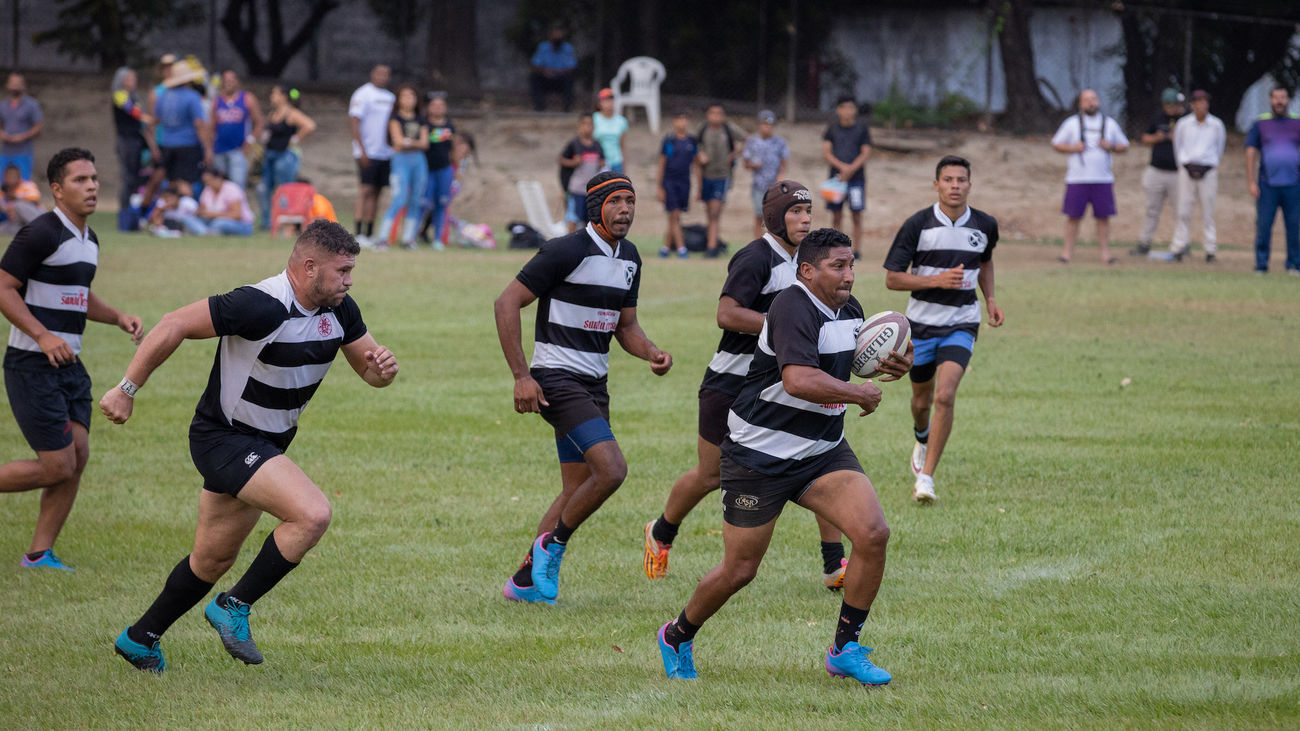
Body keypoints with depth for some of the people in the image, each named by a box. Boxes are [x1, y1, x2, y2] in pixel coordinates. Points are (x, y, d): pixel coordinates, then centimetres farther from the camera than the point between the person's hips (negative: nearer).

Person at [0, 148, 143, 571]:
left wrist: (119, 317, 11)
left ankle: (39, 554, 9)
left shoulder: (89, 241, 13)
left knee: (78, 455, 1)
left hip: (68, 365, 9)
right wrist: (44, 336, -26)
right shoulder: (40, 234, -15)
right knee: (58, 466, -11)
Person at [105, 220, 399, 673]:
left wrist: (381, 367, -17)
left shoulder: (339, 311, -2)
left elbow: (368, 370, 9)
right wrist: (128, 388, -19)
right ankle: (234, 607, -10)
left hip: (266, 445, 9)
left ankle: (140, 640, 35)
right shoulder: (262, 307, -27)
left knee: (213, 560, 19)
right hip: (224, 439, -9)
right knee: (312, 513, -25)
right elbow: (176, 324, -24)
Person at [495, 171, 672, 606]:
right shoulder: (567, 251, -14)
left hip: (593, 385, 9)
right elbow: (507, 303, -14)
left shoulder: (629, 258, 11)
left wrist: (651, 354, -2)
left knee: (577, 492, 9)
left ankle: (525, 581, 20)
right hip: (556, 380, -9)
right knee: (611, 469, -21)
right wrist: (521, 376, -17)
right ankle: (552, 543, -1)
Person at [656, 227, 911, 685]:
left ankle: (845, 649, 0)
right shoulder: (793, 308, -22)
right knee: (739, 571, 3)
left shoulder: (848, 310, 5)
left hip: (824, 453, 7)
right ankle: (678, 638, 31)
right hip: (760, 455, -7)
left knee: (873, 534, -13)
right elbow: (799, 380, -37)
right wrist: (860, 394, -24)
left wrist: (893, 365, 4)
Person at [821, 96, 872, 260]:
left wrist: (851, 169, -15)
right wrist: (842, 167, -14)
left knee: (856, 215, -4)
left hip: (856, 177, -2)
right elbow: (826, 153, 2)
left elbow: (866, 154, -2)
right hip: (836, 176, 2)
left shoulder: (861, 129, 3)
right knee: (836, 215, 3)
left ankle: (857, 250, 0)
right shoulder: (832, 129, 7)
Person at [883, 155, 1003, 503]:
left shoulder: (985, 225, -2)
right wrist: (936, 280, -22)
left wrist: (990, 299, 7)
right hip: (921, 322, 0)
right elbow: (892, 278, -10)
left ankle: (926, 476, -16)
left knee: (945, 395, -20)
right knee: (922, 400, 15)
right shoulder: (917, 225, -11)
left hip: (961, 324, 0)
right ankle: (923, 439, 52)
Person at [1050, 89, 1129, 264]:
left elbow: (1124, 146, 17)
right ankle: (1068, 252, 2)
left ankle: (1105, 253, 3)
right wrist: (1072, 148, -9)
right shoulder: (1072, 123, 8)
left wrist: (1111, 147, -5)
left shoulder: (1110, 123, 12)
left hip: (1103, 178, 1)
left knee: (1103, 217, -1)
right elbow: (1056, 144, 9)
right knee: (1073, 216, -3)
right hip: (1077, 178, -1)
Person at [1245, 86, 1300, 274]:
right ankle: (1261, 265, 2)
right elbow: (1251, 153, 7)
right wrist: (1251, 182, -1)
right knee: (1263, 226, -4)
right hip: (1267, 185, -1)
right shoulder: (1260, 123, 8)